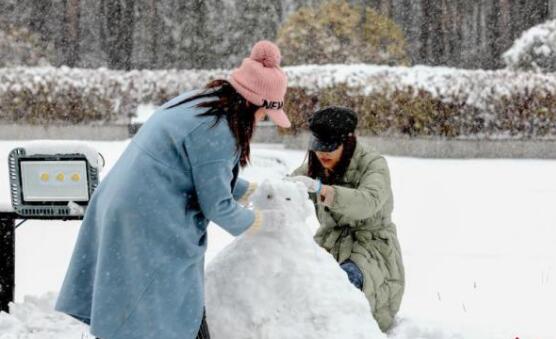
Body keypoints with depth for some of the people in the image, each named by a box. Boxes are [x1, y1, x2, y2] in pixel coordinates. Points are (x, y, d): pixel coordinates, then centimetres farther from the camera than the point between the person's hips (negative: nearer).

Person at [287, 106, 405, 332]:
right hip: (330, 244, 5)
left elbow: (367, 202, -34)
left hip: (371, 245, -5)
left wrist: (320, 189, -48)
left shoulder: (373, 164, -14)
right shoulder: (315, 167, 4)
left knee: (344, 280, -35)